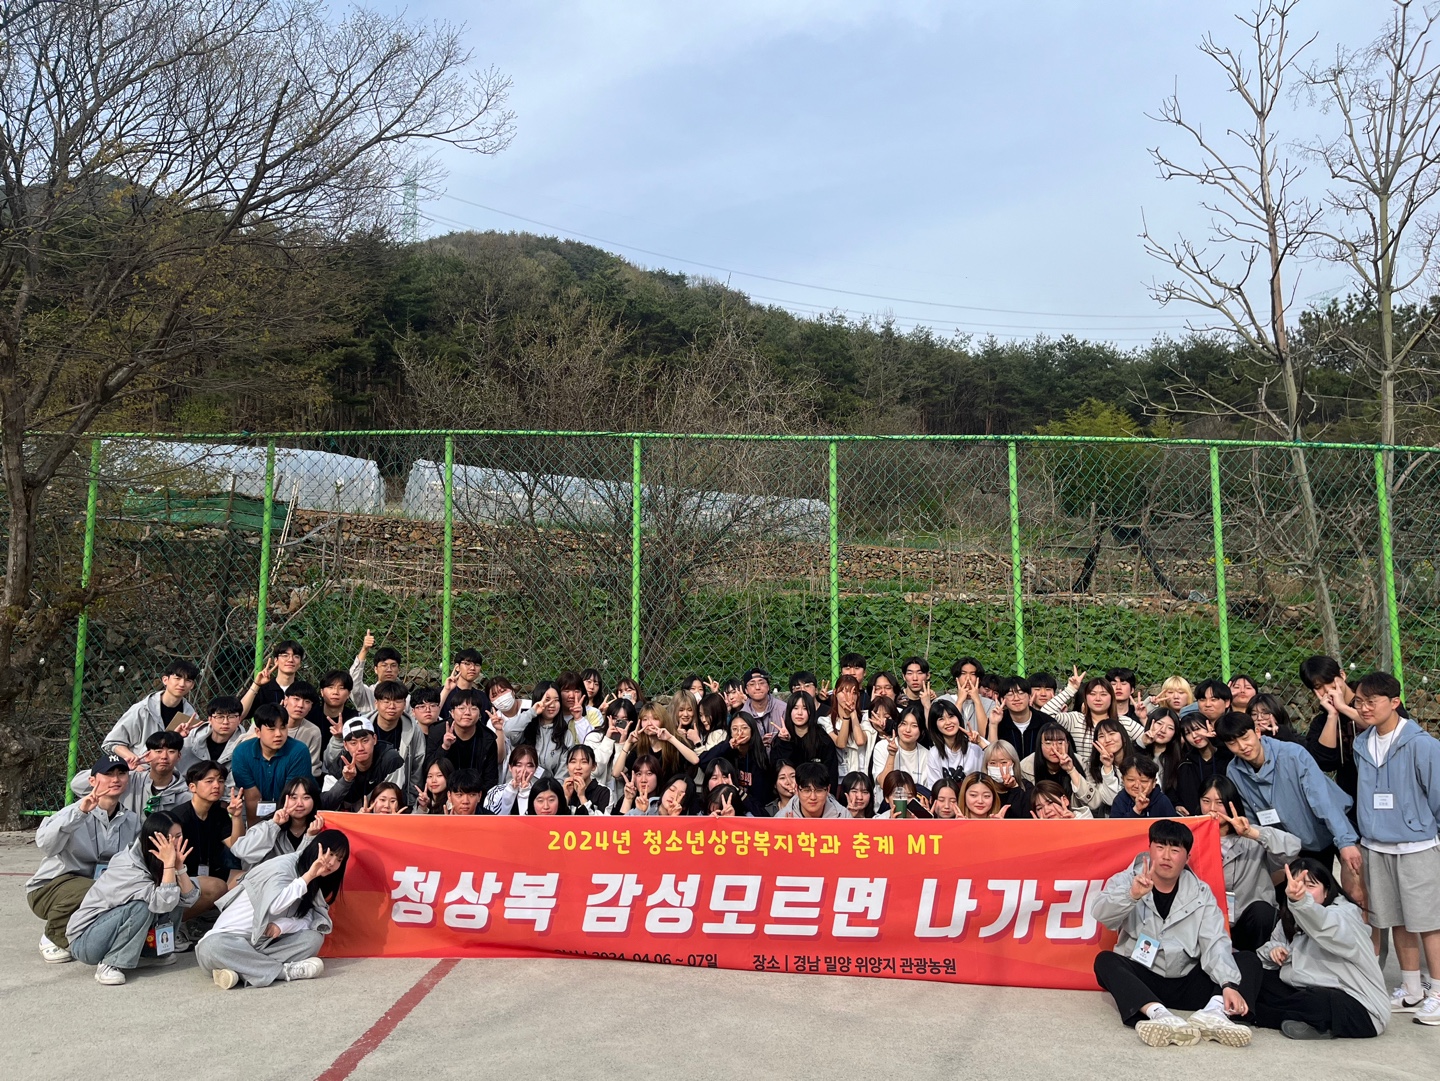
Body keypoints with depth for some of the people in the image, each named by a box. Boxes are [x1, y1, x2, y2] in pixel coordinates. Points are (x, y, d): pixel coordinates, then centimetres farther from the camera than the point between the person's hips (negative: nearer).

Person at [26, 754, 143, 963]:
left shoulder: (131, 820, -1)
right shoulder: (76, 813, -18)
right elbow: (44, 845, -36)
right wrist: (79, 812, -46)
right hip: (50, 888, -5)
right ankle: (54, 939, -3)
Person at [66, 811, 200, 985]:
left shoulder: (155, 862, -4)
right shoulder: (127, 868, -27)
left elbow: (190, 897, -11)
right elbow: (165, 903, -38)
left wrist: (179, 866, -24)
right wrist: (169, 863, -36)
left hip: (120, 932, 7)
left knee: (176, 895, -10)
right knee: (143, 906, -32)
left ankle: (156, 949, 2)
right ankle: (111, 964, -21)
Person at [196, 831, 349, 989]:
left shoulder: (316, 883, 8)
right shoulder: (283, 866, -15)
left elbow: (313, 919, -6)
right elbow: (274, 906, -34)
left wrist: (283, 925, -25)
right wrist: (309, 875, -32)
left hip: (266, 942, 6)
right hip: (232, 938, -5)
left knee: (314, 938, -19)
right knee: (212, 947, -39)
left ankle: (240, 970, -26)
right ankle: (285, 970, -31)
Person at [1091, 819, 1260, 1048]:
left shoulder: (1200, 893, 4)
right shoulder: (1127, 881, -2)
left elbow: (1215, 943, -9)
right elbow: (1100, 913, -21)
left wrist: (1229, 984, -28)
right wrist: (1132, 895, -41)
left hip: (1187, 983, 3)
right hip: (1140, 979, -2)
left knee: (1249, 961, -12)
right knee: (1105, 961, -30)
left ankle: (1212, 1013, -39)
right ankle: (1160, 1015, -51)